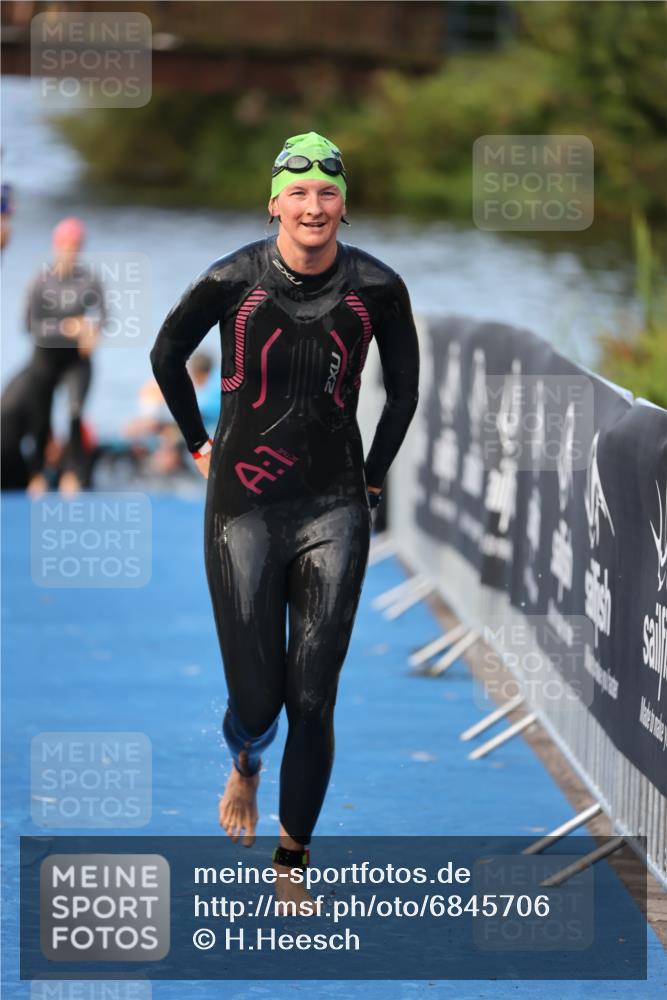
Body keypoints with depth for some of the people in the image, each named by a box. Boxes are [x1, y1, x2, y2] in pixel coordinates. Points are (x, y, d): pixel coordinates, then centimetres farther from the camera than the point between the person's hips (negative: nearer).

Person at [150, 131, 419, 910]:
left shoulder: (376, 288, -5)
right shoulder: (233, 281, -8)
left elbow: (404, 385, 12)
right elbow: (166, 356, 10)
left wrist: (374, 476, 11)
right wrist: (199, 444, 12)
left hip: (335, 511, 1)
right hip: (244, 508, -1)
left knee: (313, 699, -1)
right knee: (256, 699, 2)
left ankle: (291, 865, 13)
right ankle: (244, 766, 39)